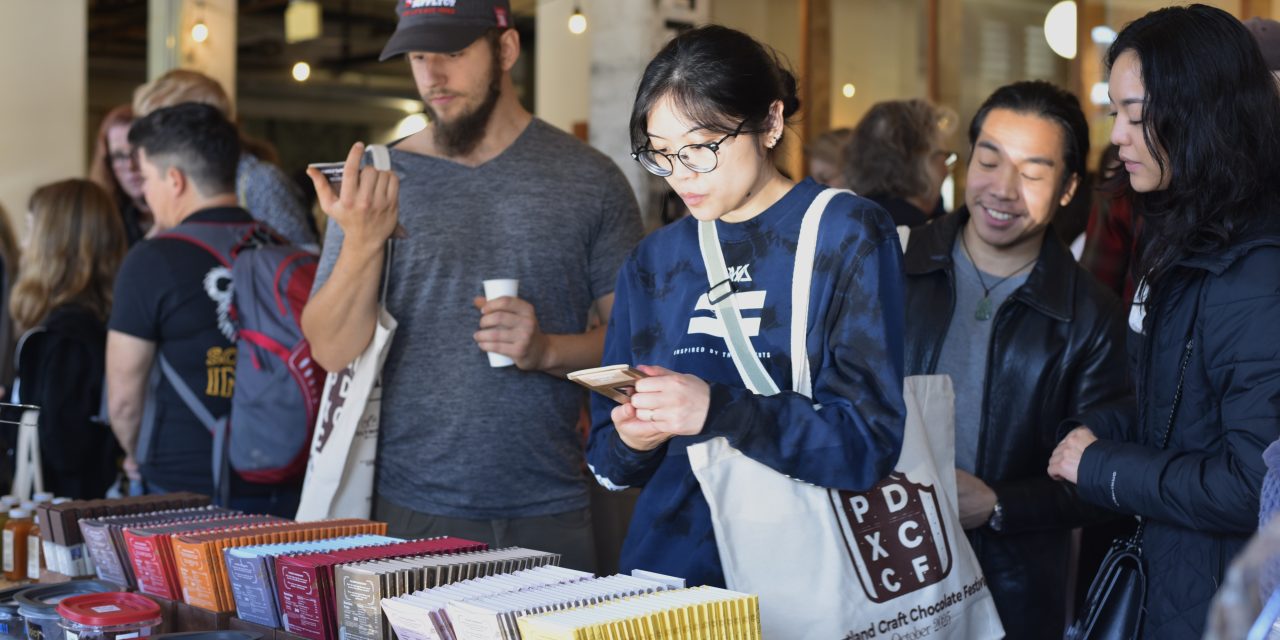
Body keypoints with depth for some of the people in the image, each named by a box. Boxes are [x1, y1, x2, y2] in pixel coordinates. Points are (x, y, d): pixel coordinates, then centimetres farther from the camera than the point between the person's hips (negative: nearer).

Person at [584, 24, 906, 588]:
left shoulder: (848, 236, 0)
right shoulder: (653, 260, 13)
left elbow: (870, 440, -8)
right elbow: (606, 463, 15)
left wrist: (717, 411, -20)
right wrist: (630, 443, -7)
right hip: (664, 565, 7)